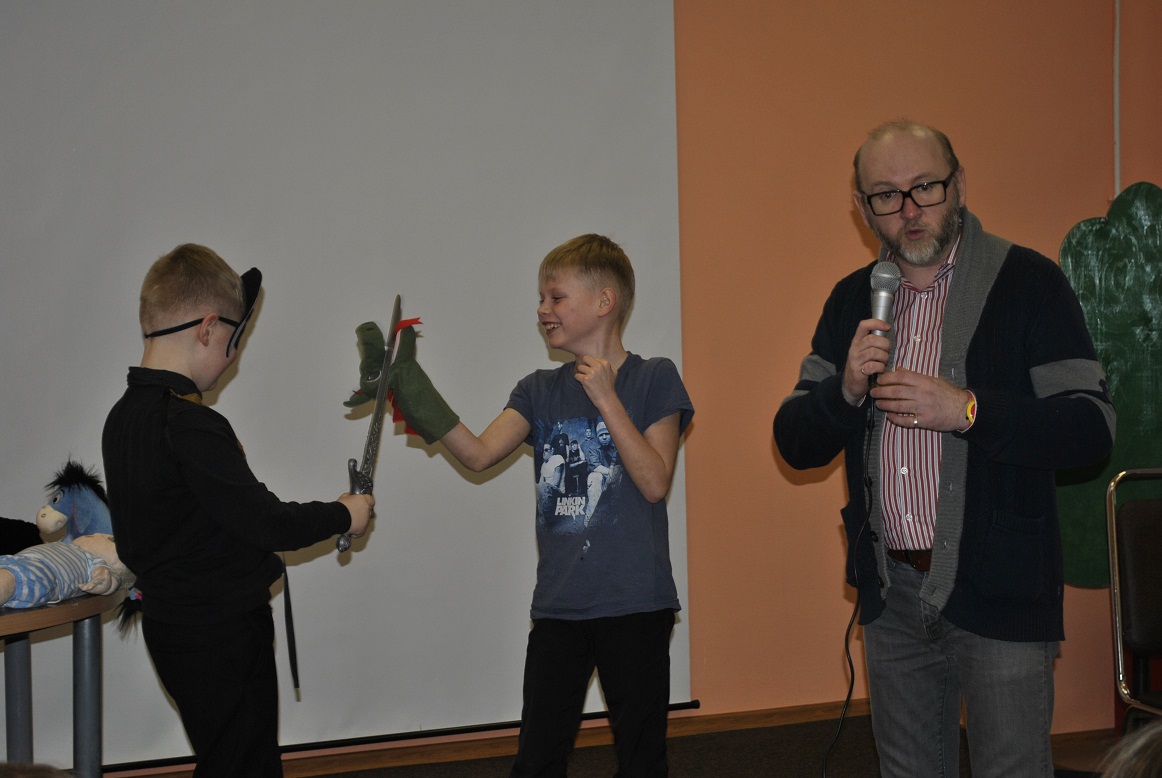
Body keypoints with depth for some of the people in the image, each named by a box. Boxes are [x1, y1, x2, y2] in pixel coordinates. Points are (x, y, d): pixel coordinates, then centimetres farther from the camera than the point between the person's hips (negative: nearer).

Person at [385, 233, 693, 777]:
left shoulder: (653, 379, -3)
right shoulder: (540, 391, 9)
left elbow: (654, 482, -12)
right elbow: (479, 454, -6)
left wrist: (606, 399, -17)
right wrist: (418, 398, -20)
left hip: (634, 604, -4)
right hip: (560, 605, 4)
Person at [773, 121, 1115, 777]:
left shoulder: (1028, 282, -6)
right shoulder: (853, 300, 9)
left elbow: (1093, 428, -12)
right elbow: (795, 443, 6)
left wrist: (967, 409, -23)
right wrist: (847, 389, -13)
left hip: (998, 592, -5)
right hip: (891, 593, 5)